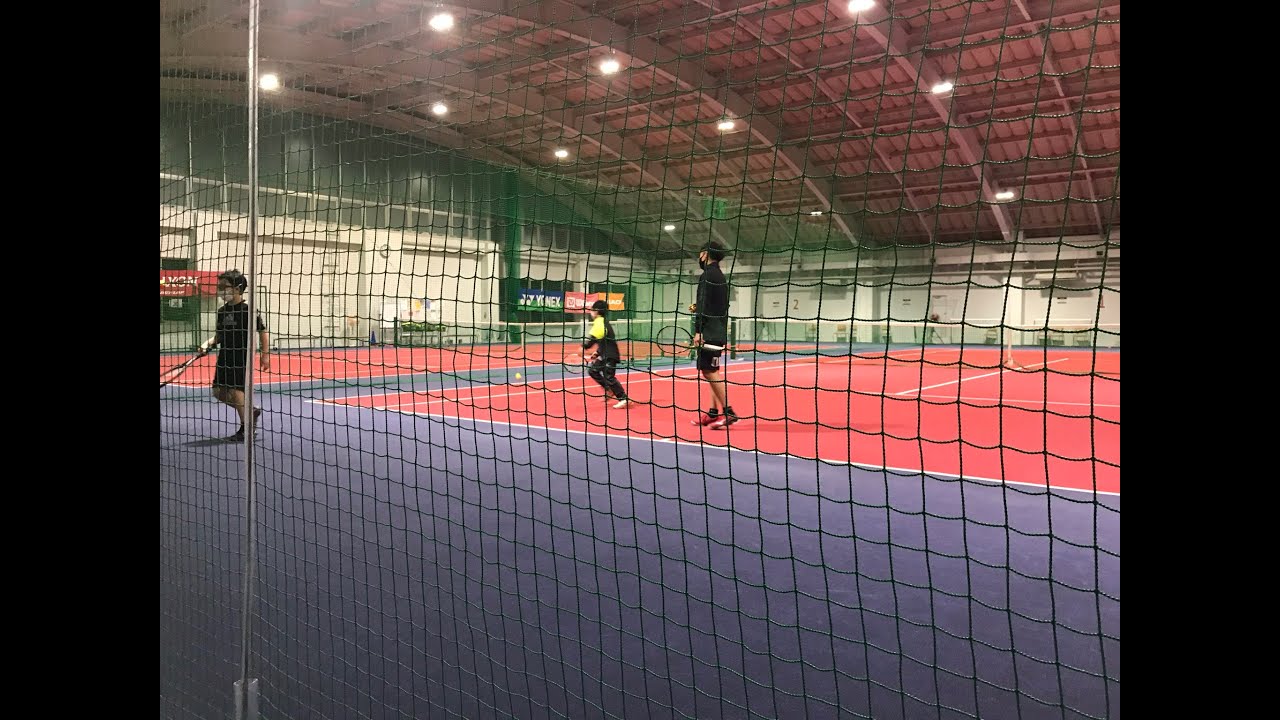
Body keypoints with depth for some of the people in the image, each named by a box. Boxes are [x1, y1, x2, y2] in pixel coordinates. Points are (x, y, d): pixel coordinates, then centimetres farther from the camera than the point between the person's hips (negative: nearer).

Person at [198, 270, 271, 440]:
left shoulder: (248, 310, -11)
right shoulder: (222, 311, 9)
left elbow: (262, 332, -9)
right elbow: (219, 335, 17)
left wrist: (265, 354, -12)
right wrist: (208, 343, -1)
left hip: (242, 356, -8)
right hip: (225, 356, 8)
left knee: (236, 390, -11)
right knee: (219, 391, 7)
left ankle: (245, 429, 4)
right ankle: (251, 411, 25)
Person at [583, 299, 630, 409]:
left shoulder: (600, 322, -14)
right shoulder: (603, 322, 17)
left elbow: (592, 338, -23)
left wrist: (583, 348, -16)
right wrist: (597, 352, 19)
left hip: (610, 355, -10)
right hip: (605, 354, 10)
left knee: (609, 377, -14)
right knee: (593, 370, 15)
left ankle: (624, 399, -14)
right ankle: (609, 390, 20)